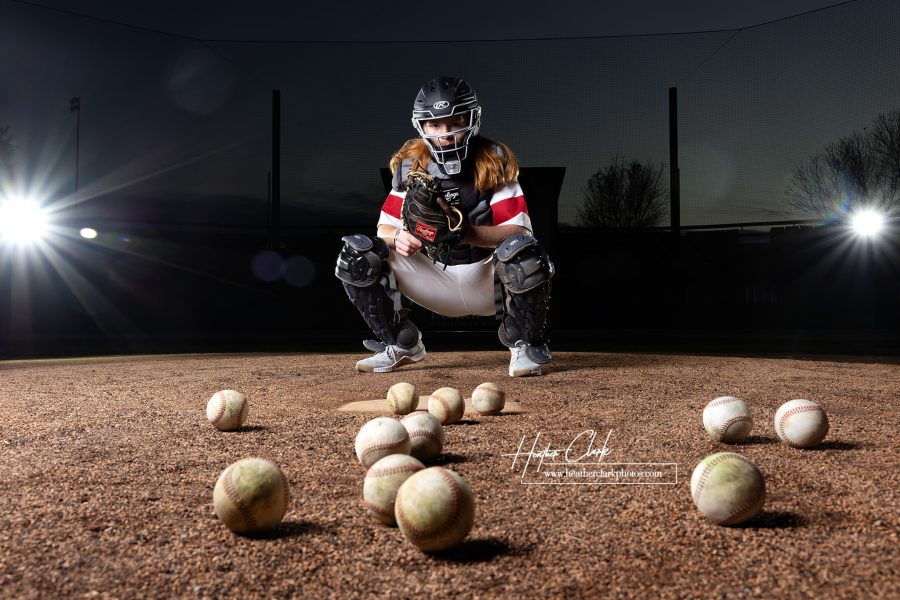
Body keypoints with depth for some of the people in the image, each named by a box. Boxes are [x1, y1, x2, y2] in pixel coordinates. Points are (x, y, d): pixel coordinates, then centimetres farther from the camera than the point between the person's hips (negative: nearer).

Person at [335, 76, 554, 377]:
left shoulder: (494, 160, -12)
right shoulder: (410, 164, -3)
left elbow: (518, 231, -21)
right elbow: (386, 227, -3)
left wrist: (467, 232, -39)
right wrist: (398, 236, -28)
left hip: (488, 279, -3)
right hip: (435, 279, 3)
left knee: (523, 253, -36)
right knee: (355, 256, -12)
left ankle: (525, 345, -7)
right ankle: (401, 345, 7)